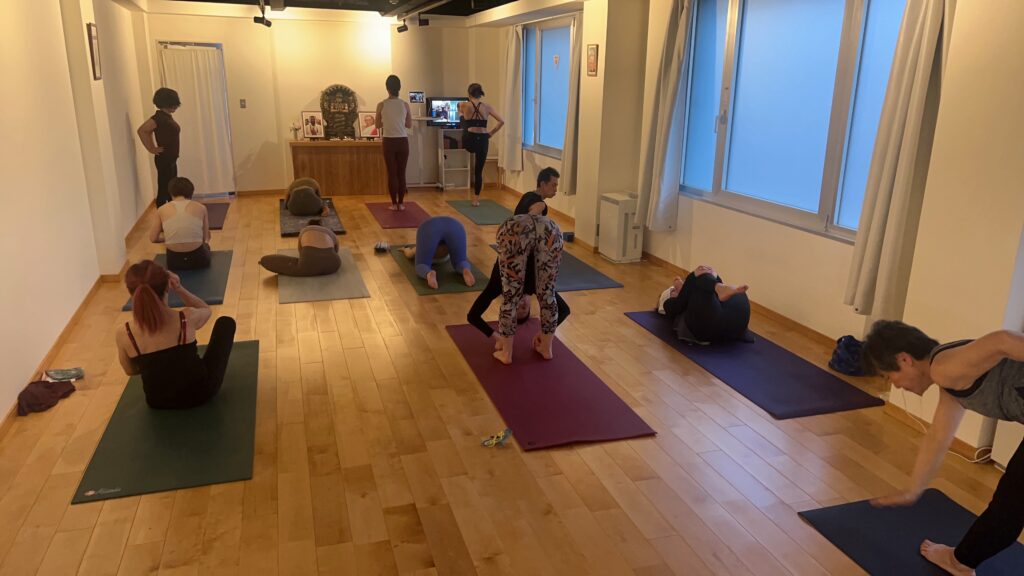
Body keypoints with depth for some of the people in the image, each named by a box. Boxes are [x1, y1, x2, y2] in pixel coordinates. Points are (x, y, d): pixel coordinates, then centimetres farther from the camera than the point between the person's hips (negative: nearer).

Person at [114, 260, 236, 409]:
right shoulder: (187, 319, -26)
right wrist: (179, 289, -12)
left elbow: (130, 371, 0)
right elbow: (206, 309, 1)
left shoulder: (122, 335, -21)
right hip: (200, 392, -2)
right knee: (226, 322, 20)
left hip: (159, 402, 2)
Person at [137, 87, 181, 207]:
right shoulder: (159, 117, -17)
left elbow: (149, 131, 25)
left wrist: (152, 147, 15)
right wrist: (152, 149, -19)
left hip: (170, 159, 9)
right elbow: (141, 130, -26)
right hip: (164, 160, -9)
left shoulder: (166, 116, 11)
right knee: (164, 189, -4)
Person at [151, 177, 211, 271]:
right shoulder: (201, 208, 0)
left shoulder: (162, 210, 2)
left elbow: (153, 238, 7)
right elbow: (206, 238, 6)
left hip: (174, 261, 1)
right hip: (198, 259, -1)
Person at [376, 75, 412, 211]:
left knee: (391, 173, 6)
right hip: (403, 141, 1)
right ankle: (401, 203, 10)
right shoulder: (405, 104, -2)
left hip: (389, 142, -1)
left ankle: (394, 203, 8)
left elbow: (378, 125, 6)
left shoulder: (381, 105, -4)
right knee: (401, 173, 8)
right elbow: (409, 125, 8)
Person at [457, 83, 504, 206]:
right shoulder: (487, 107, -1)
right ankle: (476, 199, 13)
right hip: (482, 140, 1)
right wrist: (491, 133, 4)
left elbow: (460, 113, 21)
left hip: (469, 140, -1)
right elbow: (502, 121, -4)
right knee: (478, 171, 12)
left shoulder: (464, 105, -4)